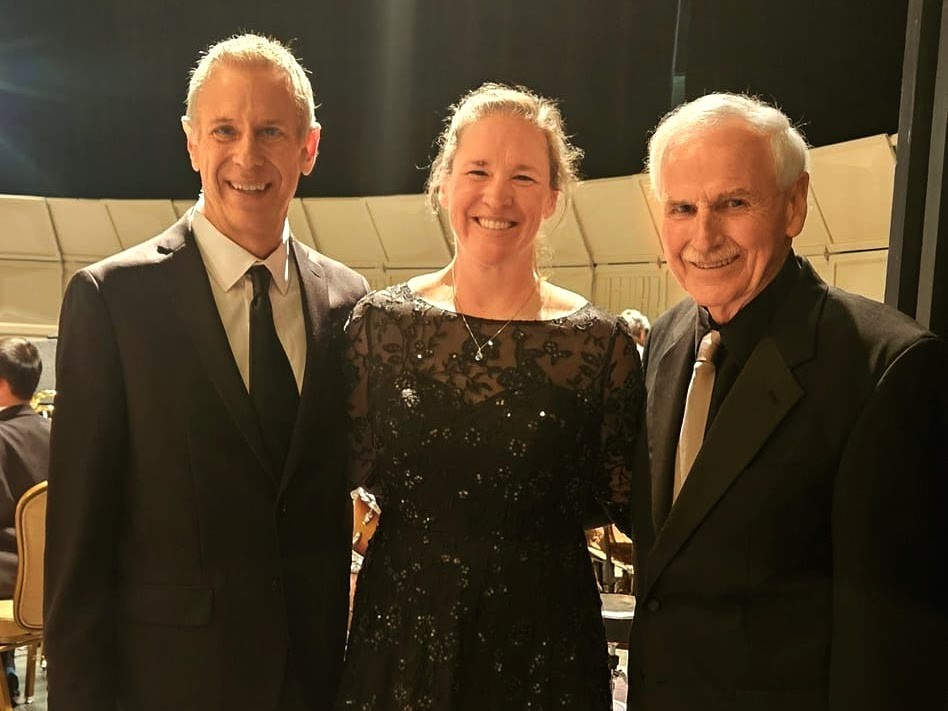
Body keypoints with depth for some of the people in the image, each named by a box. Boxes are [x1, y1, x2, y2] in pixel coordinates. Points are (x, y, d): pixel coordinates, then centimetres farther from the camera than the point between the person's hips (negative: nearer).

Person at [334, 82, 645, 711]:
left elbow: (626, 502, -3)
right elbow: (354, 470, 4)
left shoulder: (601, 343, -8)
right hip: (401, 633, 2)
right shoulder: (381, 322, -3)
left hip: (543, 636, -1)